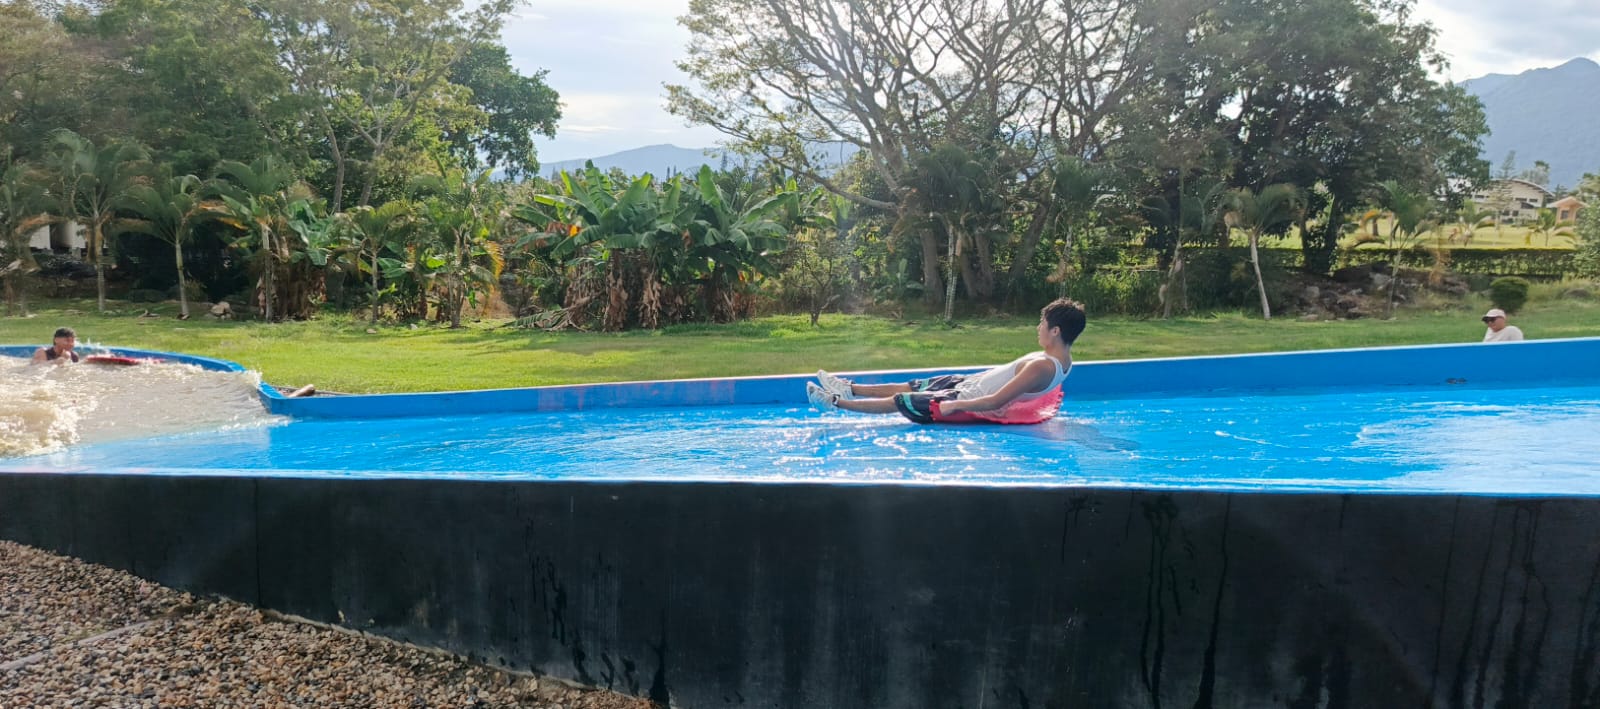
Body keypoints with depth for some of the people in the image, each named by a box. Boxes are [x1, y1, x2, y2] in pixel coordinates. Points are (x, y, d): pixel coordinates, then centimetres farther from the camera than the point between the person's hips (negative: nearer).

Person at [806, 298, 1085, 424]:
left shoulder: (1043, 367, -31)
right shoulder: (1062, 359, -1)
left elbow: (996, 402, -32)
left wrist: (954, 406, -25)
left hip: (970, 401, -9)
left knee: (898, 401, 1)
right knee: (912, 386, 18)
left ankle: (836, 402, 12)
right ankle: (850, 389, 32)